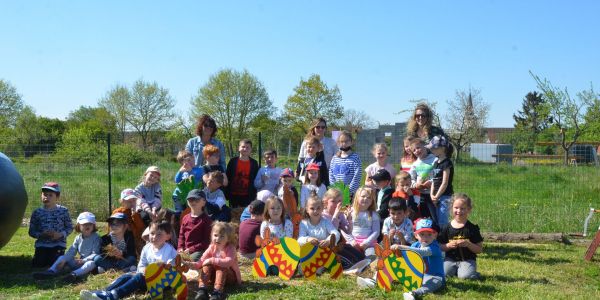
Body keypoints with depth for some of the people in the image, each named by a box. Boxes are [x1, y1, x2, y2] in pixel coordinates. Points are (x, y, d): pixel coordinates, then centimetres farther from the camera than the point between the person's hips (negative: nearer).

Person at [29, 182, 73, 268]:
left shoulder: (63, 211, 1)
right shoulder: (37, 212, 3)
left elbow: (70, 227, 4)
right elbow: (31, 231, 5)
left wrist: (61, 234, -14)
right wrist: (41, 234, -15)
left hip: (58, 244, -1)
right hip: (42, 245, 2)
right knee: (37, 264, -10)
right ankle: (45, 258, 21)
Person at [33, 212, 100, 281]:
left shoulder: (95, 238, -8)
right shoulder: (78, 238, 8)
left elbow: (95, 254, -17)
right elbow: (71, 252, -1)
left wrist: (84, 260, -31)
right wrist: (63, 261, -19)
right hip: (80, 262, 6)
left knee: (92, 262, -41)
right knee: (62, 257, -3)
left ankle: (75, 274, -63)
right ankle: (51, 271, -26)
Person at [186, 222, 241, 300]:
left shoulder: (230, 248, -19)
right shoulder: (212, 247, -3)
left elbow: (228, 262, -39)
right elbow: (202, 261, -11)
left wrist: (212, 260, -38)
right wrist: (193, 264, -33)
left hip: (230, 276, -5)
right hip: (215, 275, 5)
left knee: (221, 267, -34)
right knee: (206, 265, -20)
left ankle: (218, 291, -49)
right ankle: (202, 289, -36)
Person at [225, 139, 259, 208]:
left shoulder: (254, 163, 1)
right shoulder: (233, 161, 0)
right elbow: (227, 177, 2)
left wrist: (254, 194, 0)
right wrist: (226, 193, -2)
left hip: (248, 196, 0)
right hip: (234, 195, 0)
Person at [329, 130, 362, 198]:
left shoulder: (355, 158, -3)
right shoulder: (334, 158, 10)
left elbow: (357, 177, -10)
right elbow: (331, 175, 8)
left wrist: (349, 191, -16)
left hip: (351, 193, -4)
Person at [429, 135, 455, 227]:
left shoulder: (447, 163, -12)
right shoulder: (436, 162, 14)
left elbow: (445, 183, -15)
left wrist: (436, 196, -12)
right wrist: (432, 195, 2)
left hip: (444, 195, -8)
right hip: (437, 196, 8)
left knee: (442, 221, -7)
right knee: (437, 220, 12)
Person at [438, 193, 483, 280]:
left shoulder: (472, 228, -1)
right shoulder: (447, 228, 3)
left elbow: (480, 250, -2)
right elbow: (440, 247, 6)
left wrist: (468, 244, -18)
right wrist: (449, 245, -14)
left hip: (467, 260, -2)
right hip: (450, 259, 2)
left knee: (465, 276, -29)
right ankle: (456, 270, 8)